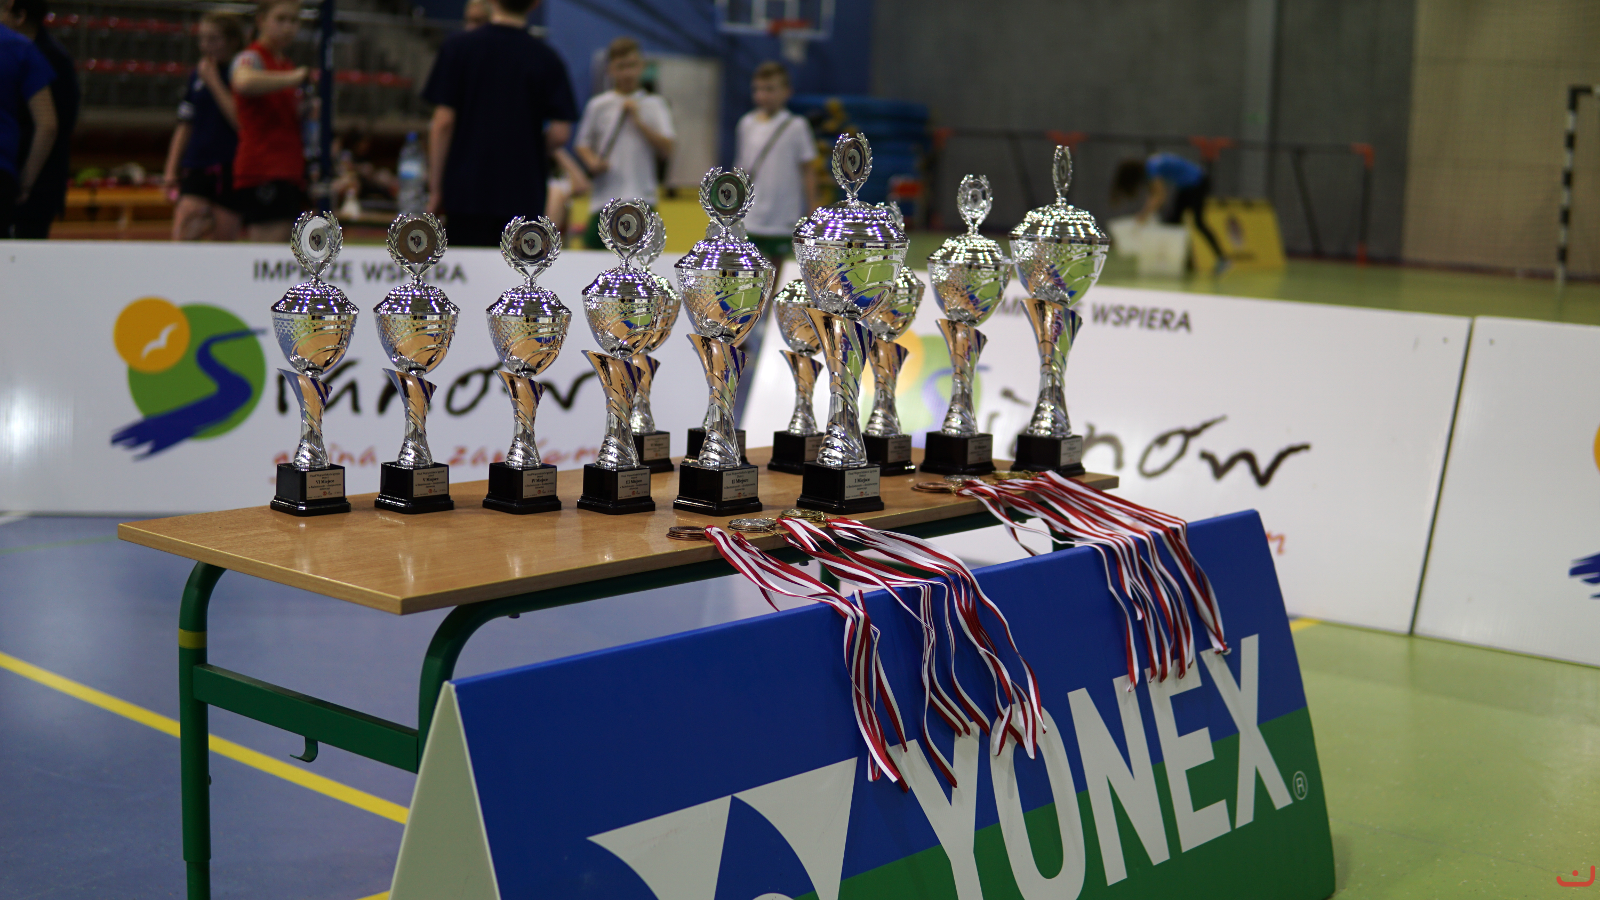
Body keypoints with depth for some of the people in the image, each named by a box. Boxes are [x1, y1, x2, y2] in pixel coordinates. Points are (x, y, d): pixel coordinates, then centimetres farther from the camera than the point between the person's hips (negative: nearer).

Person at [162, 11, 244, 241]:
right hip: (195, 168, 4)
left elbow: (240, 120, -16)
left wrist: (214, 82, -12)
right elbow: (185, 125, 17)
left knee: (225, 239, 1)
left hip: (229, 170, -4)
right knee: (180, 235, -11)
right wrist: (171, 169, 12)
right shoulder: (197, 74, 13)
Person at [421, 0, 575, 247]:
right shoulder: (546, 58, 0)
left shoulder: (458, 48, -1)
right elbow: (561, 132, -5)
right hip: (523, 197, 0)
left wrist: (435, 189, 2)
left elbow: (443, 123, -4)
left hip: (465, 192, 0)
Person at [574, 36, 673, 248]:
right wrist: (593, 162, -8)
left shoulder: (654, 105, 6)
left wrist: (638, 121, -8)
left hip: (642, 199, 0)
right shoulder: (598, 106, 6)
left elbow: (666, 149, -2)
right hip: (605, 197, 0)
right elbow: (582, 145, 12)